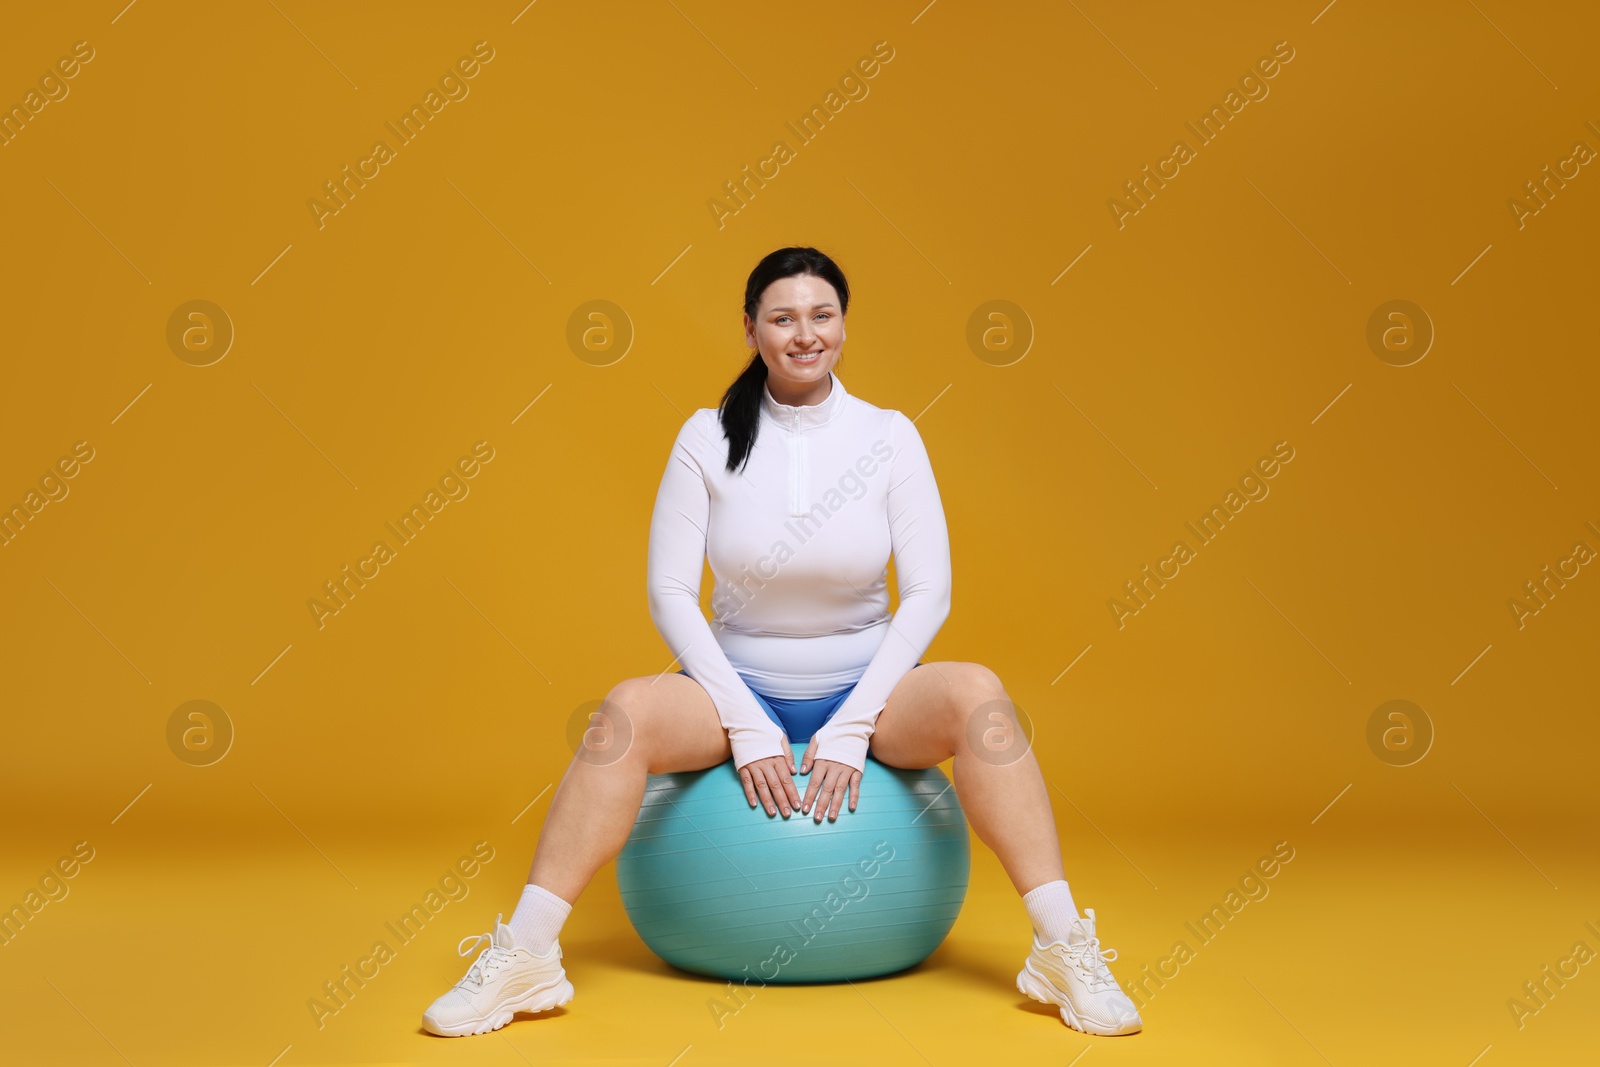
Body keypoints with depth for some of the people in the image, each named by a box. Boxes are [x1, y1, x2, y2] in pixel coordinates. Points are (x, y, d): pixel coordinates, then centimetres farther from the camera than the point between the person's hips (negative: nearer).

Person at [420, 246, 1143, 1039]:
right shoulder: (708, 438, -4)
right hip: (742, 684, 0)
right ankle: (524, 958, -23)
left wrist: (853, 726, -15)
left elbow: (928, 592, -7)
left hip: (863, 686, 0)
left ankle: (1064, 951, -24)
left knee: (975, 693, -30)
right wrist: (747, 724, -15)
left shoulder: (889, 437, -3)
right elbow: (669, 591, -6)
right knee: (629, 711, -30)